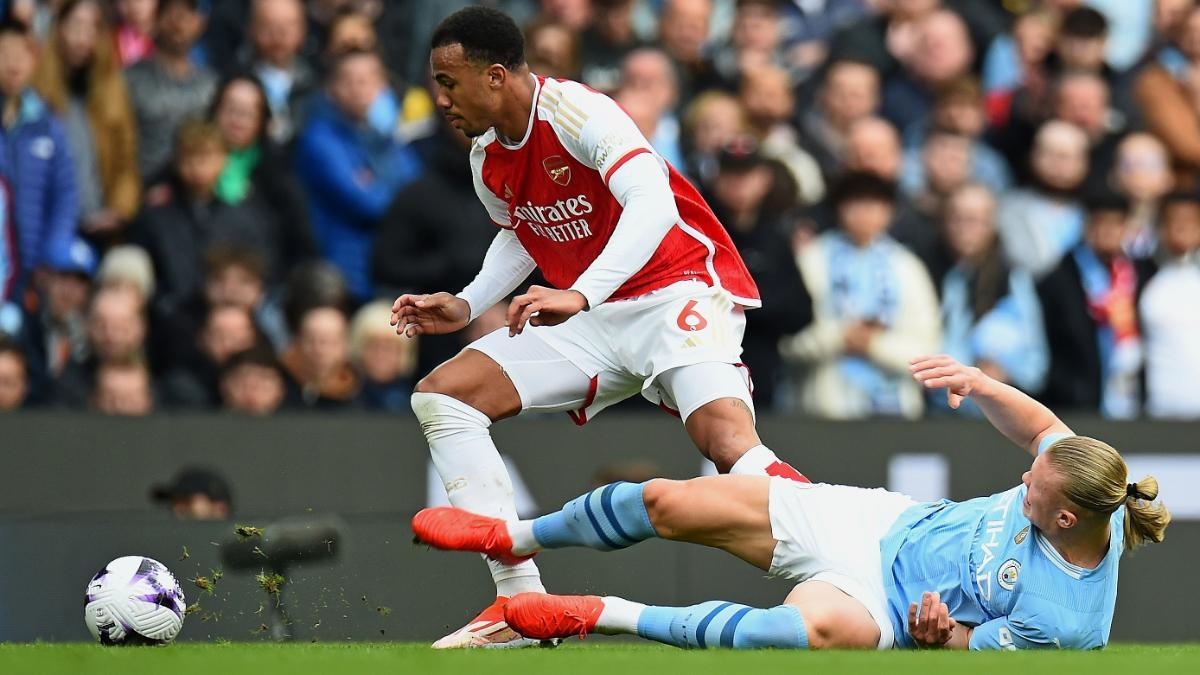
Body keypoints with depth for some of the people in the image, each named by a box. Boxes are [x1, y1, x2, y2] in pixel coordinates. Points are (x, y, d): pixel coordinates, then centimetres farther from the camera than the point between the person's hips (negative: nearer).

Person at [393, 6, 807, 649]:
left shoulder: (577, 112, -20)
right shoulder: (488, 158, 5)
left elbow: (653, 203, -36)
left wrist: (578, 294, -47)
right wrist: (466, 305, 9)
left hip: (676, 291, -8)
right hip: (588, 317, 8)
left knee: (729, 440, -35)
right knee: (440, 395, -4)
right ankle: (522, 602, -7)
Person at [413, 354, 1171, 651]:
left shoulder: (1068, 621, -27)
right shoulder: (1088, 491, -14)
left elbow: (969, 647, -14)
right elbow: (1040, 424, 4)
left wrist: (939, 632, -33)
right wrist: (978, 383, -12)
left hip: (882, 600, -7)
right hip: (885, 523, 7)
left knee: (820, 626, -45)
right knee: (669, 501, 0)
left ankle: (604, 616, -25)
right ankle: (514, 537, 30)